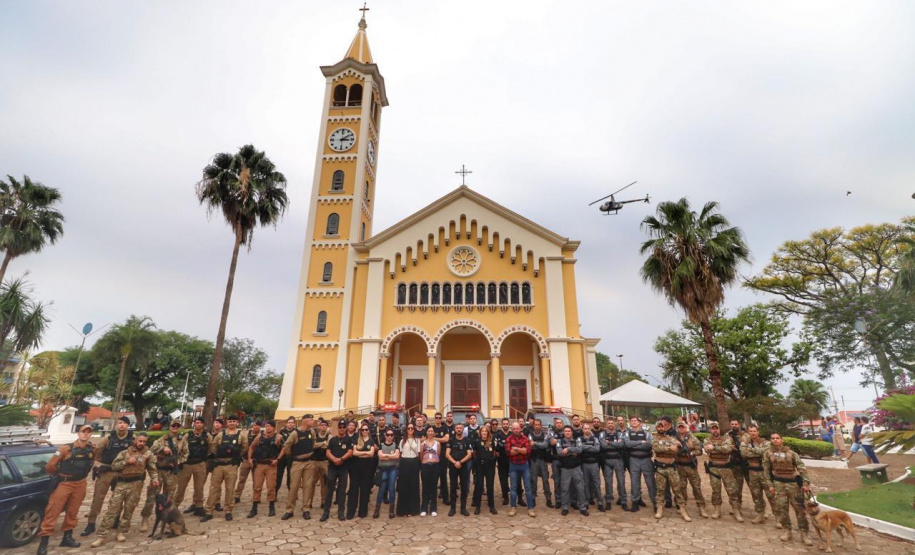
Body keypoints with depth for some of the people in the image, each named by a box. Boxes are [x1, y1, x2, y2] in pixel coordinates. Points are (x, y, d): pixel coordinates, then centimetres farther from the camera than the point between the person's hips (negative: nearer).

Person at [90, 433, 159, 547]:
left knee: (128, 511, 6)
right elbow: (113, 465, 0)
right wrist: (127, 461, -13)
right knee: (112, 509, -2)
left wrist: (154, 479, -11)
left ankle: (122, 532, 22)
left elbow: (152, 469, 5)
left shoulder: (148, 454, 4)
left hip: (136, 485, -1)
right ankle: (102, 536, 6)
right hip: (121, 483, 1)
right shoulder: (125, 452, 8)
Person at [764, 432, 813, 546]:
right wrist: (770, 485, -2)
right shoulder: (768, 453, 1)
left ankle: (804, 533, 11)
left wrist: (805, 483, -13)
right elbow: (766, 470, 3)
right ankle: (787, 531, 15)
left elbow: (801, 467, -3)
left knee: (800, 508, 1)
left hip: (793, 482, 0)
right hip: (779, 483, 0)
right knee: (781, 508, 0)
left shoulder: (790, 452, 0)